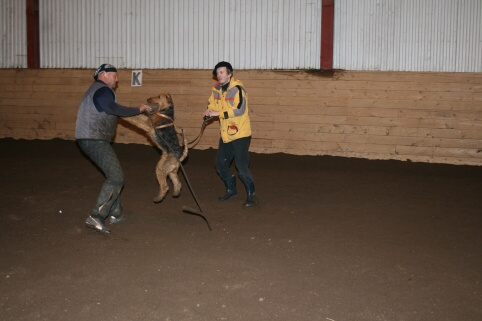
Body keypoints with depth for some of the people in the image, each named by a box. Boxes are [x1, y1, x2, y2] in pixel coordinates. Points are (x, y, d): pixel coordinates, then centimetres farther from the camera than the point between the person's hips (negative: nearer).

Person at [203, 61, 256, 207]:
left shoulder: (237, 88, -17)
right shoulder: (217, 89, 5)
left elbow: (239, 109, -28)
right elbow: (212, 103, 19)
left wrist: (219, 113, -28)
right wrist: (209, 111, -4)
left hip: (240, 133, -8)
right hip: (226, 134, 8)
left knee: (241, 165, -10)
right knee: (220, 164, 14)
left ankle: (251, 194, 4)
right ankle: (231, 189, 33)